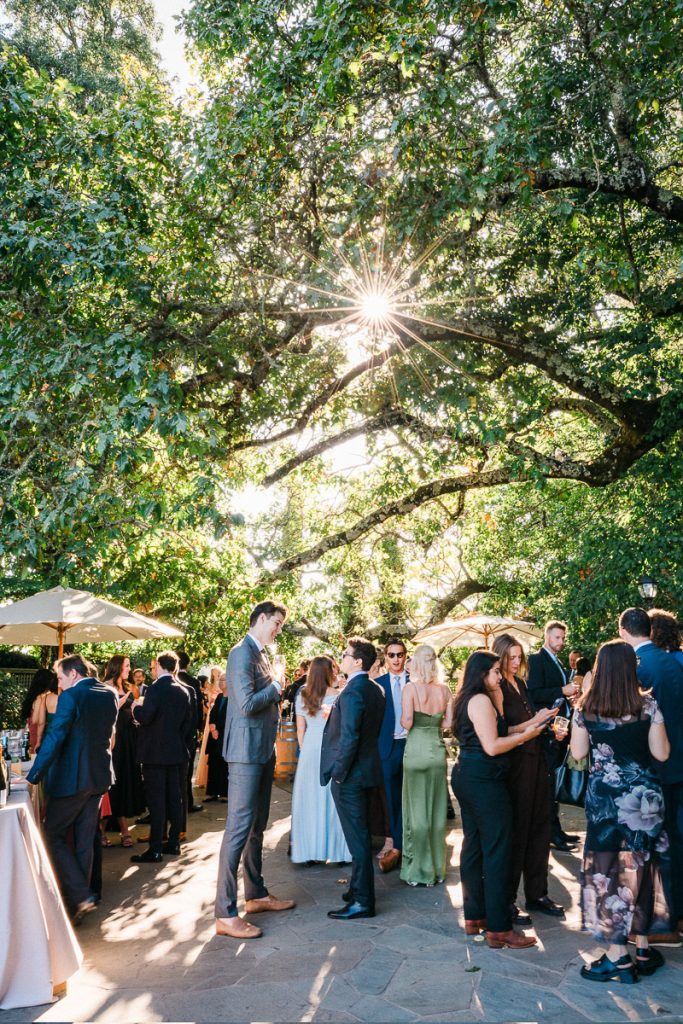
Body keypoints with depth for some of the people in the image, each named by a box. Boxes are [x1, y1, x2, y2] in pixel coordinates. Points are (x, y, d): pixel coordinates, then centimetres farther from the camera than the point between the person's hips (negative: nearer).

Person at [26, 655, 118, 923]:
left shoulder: (70, 697, -16)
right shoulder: (110, 694, 7)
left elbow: (54, 738, -20)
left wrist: (33, 777, -16)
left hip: (73, 778, -7)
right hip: (100, 775, 7)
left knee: (53, 835, 5)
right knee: (85, 840, 15)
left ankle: (81, 896, -3)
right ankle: (80, 897, 22)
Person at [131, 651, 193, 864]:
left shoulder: (156, 688, -13)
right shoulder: (182, 690, 7)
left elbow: (144, 717, -21)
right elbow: (189, 721, 11)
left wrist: (136, 707, -1)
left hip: (155, 752, -7)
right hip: (176, 752, 7)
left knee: (156, 800, -4)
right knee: (174, 798, 13)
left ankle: (155, 850, -2)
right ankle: (173, 842, 21)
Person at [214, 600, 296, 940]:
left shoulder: (261, 655, 14)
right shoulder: (242, 653, -15)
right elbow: (246, 703, -24)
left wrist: (276, 693, 5)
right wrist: (275, 688, -10)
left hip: (264, 751, 10)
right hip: (246, 751, -10)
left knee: (256, 826, 18)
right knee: (239, 828, -7)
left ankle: (256, 894, 30)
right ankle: (225, 914, -2)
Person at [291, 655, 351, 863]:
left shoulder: (302, 696, 3)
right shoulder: (337, 696, -7)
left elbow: (300, 729, 6)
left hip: (309, 748, 3)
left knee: (308, 798, 9)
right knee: (330, 798, 5)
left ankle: (306, 849, 15)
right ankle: (333, 849, 11)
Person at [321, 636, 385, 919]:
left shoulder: (352, 691, -21)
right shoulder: (376, 689, 8)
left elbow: (349, 737, -24)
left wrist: (339, 772, -16)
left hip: (350, 774, -9)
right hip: (365, 769, 9)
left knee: (357, 837, -1)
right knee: (360, 834, 20)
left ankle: (362, 902, 8)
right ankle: (359, 888, 32)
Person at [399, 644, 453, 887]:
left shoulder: (411, 688, -11)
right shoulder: (444, 689, 2)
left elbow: (407, 722, -16)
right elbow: (449, 722, 2)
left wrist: (403, 719, 5)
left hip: (416, 749, -4)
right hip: (437, 749, 4)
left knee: (417, 810, 5)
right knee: (437, 809, 13)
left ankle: (419, 871, 12)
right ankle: (437, 867, 23)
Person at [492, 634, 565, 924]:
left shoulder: (520, 683, 12)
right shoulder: (496, 688, -13)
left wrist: (546, 723, 5)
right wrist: (533, 722, -20)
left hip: (535, 760, 8)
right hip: (515, 765, -8)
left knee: (539, 829, 14)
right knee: (516, 832, 0)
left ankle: (537, 893, 27)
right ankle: (507, 900, 13)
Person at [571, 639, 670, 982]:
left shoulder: (586, 709, -6)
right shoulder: (647, 706, -9)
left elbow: (577, 752, 3)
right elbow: (661, 753, -3)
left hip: (604, 797, -1)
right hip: (644, 796, 1)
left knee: (609, 869, 6)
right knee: (642, 868, 15)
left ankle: (618, 957, 9)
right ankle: (643, 948, 27)